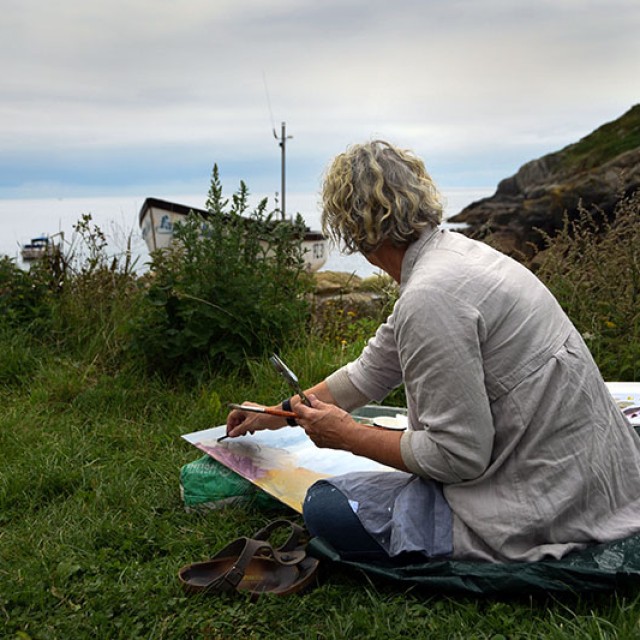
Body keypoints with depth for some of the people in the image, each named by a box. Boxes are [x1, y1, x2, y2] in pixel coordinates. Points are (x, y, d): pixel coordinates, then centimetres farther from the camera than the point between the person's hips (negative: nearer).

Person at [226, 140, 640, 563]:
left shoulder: (430, 296, -25)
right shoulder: (451, 250, 7)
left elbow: (459, 456, -22)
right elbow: (371, 373, 16)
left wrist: (347, 436, -8)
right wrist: (277, 414, 25)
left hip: (543, 510, -9)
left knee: (325, 508, -8)